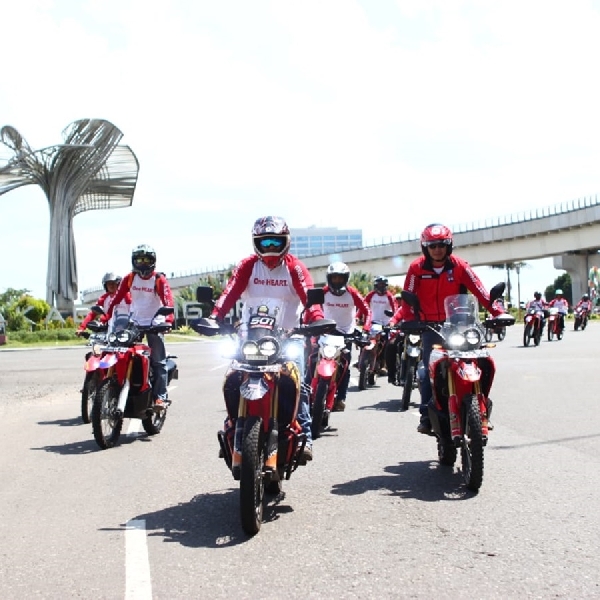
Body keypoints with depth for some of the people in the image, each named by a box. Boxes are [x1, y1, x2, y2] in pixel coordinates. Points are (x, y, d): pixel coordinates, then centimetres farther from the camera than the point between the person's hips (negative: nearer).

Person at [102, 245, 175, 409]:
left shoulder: (159, 280, -6)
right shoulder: (129, 278, 4)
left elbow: (168, 301, -17)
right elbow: (116, 298, 0)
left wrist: (168, 319, -35)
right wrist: (104, 318, -11)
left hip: (154, 323, -3)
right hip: (134, 322, 3)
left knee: (158, 361, -8)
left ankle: (160, 396, -9)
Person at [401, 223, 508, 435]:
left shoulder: (459, 266, -4)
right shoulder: (417, 268, -5)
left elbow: (479, 290, -10)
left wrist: (498, 312, -20)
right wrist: (409, 320, -23)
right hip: (430, 327, -1)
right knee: (429, 370, -5)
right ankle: (426, 415, -2)